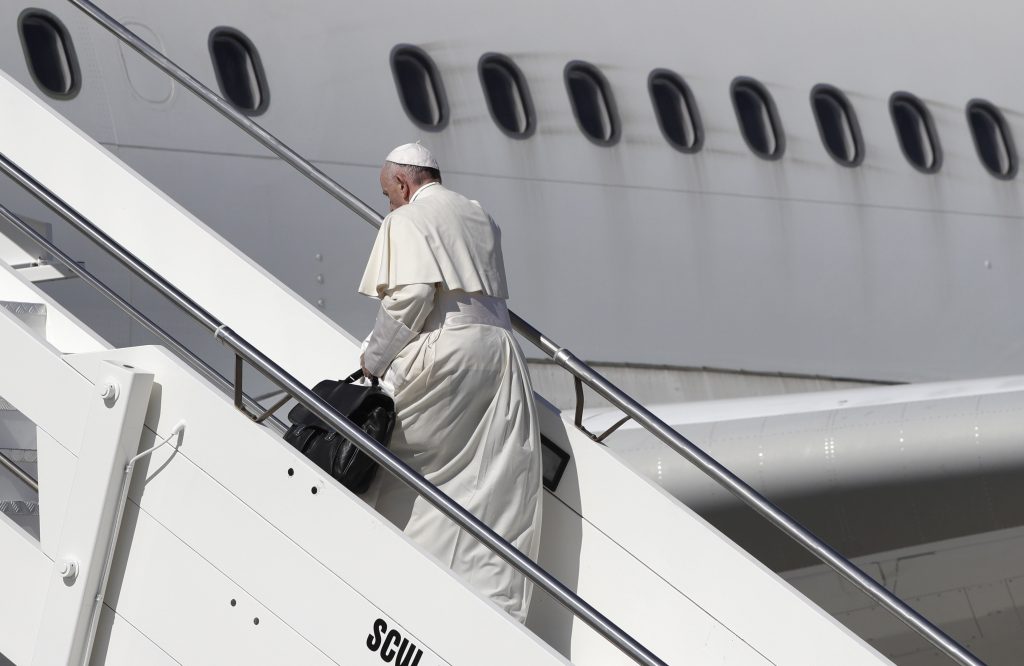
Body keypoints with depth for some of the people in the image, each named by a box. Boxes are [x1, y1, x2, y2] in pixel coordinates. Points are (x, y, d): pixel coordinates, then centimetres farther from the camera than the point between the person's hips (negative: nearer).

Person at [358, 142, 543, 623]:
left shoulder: (406, 221, -1)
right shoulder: (480, 218, 22)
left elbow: (410, 296, -15)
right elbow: (496, 292, 18)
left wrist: (374, 358, -5)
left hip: (441, 355, -7)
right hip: (498, 350, 7)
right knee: (497, 489, 2)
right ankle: (498, 614, -2)